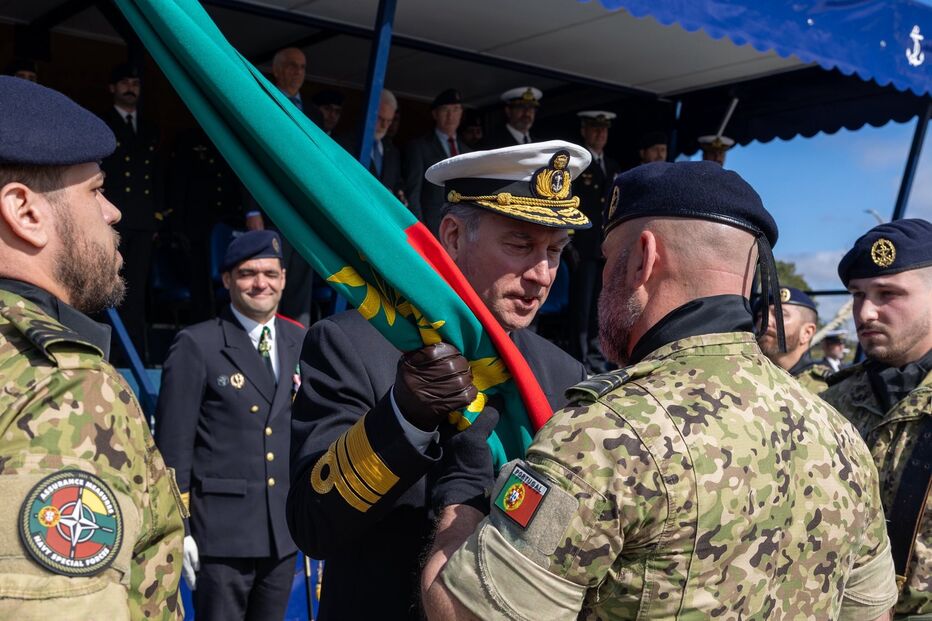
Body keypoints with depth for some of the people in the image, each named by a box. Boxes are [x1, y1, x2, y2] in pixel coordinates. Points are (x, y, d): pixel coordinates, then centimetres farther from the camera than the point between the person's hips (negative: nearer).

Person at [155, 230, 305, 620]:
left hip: (285, 529, 5)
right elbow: (174, 445, -7)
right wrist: (179, 530, -9)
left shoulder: (301, 343, 8)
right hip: (221, 529, -4)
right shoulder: (197, 345, -6)